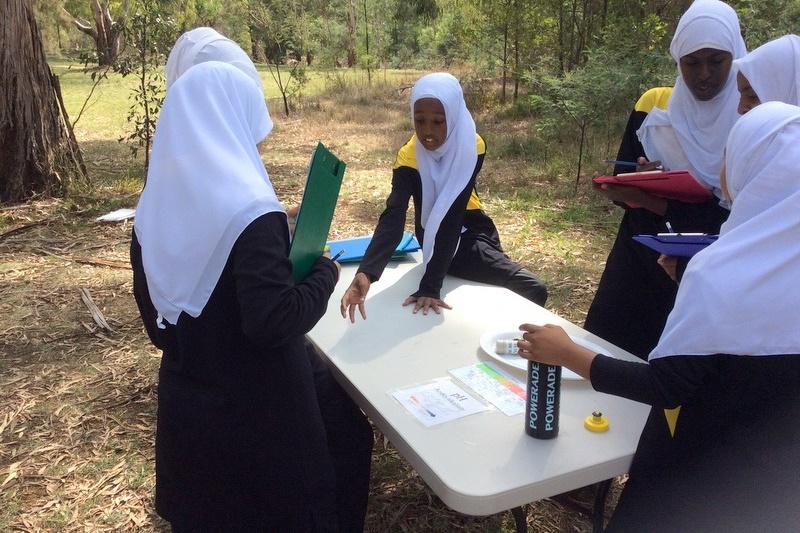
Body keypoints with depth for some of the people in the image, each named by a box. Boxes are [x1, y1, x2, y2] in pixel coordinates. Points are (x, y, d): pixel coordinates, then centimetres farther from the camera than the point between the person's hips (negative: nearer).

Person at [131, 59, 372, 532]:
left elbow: (155, 320, 8)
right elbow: (272, 322, -27)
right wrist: (324, 276, -11)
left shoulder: (154, 210, 0)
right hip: (258, 412, -7)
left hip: (187, 403, 7)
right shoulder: (251, 212, -24)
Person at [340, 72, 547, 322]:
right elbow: (392, 218, -32)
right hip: (436, 242, -2)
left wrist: (431, 285, -37)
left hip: (469, 230, 3)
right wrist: (366, 272, -51)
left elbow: (452, 217, -30)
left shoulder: (471, 147, -21)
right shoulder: (408, 158, -20)